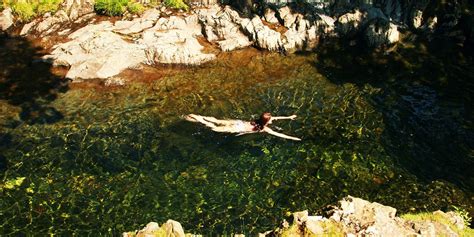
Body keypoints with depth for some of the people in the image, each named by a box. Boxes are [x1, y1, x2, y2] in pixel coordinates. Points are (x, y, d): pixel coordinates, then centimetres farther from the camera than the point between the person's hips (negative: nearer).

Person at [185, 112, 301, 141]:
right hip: (238, 129, -7)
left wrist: (289, 117, 24)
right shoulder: (265, 129, -12)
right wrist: (293, 138, -14)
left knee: (217, 121, 11)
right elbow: (278, 134, -16)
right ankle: (196, 119, -9)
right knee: (215, 128, -6)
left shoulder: (260, 120, 8)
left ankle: (197, 116, 9)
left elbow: (276, 117, 21)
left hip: (239, 122, 7)